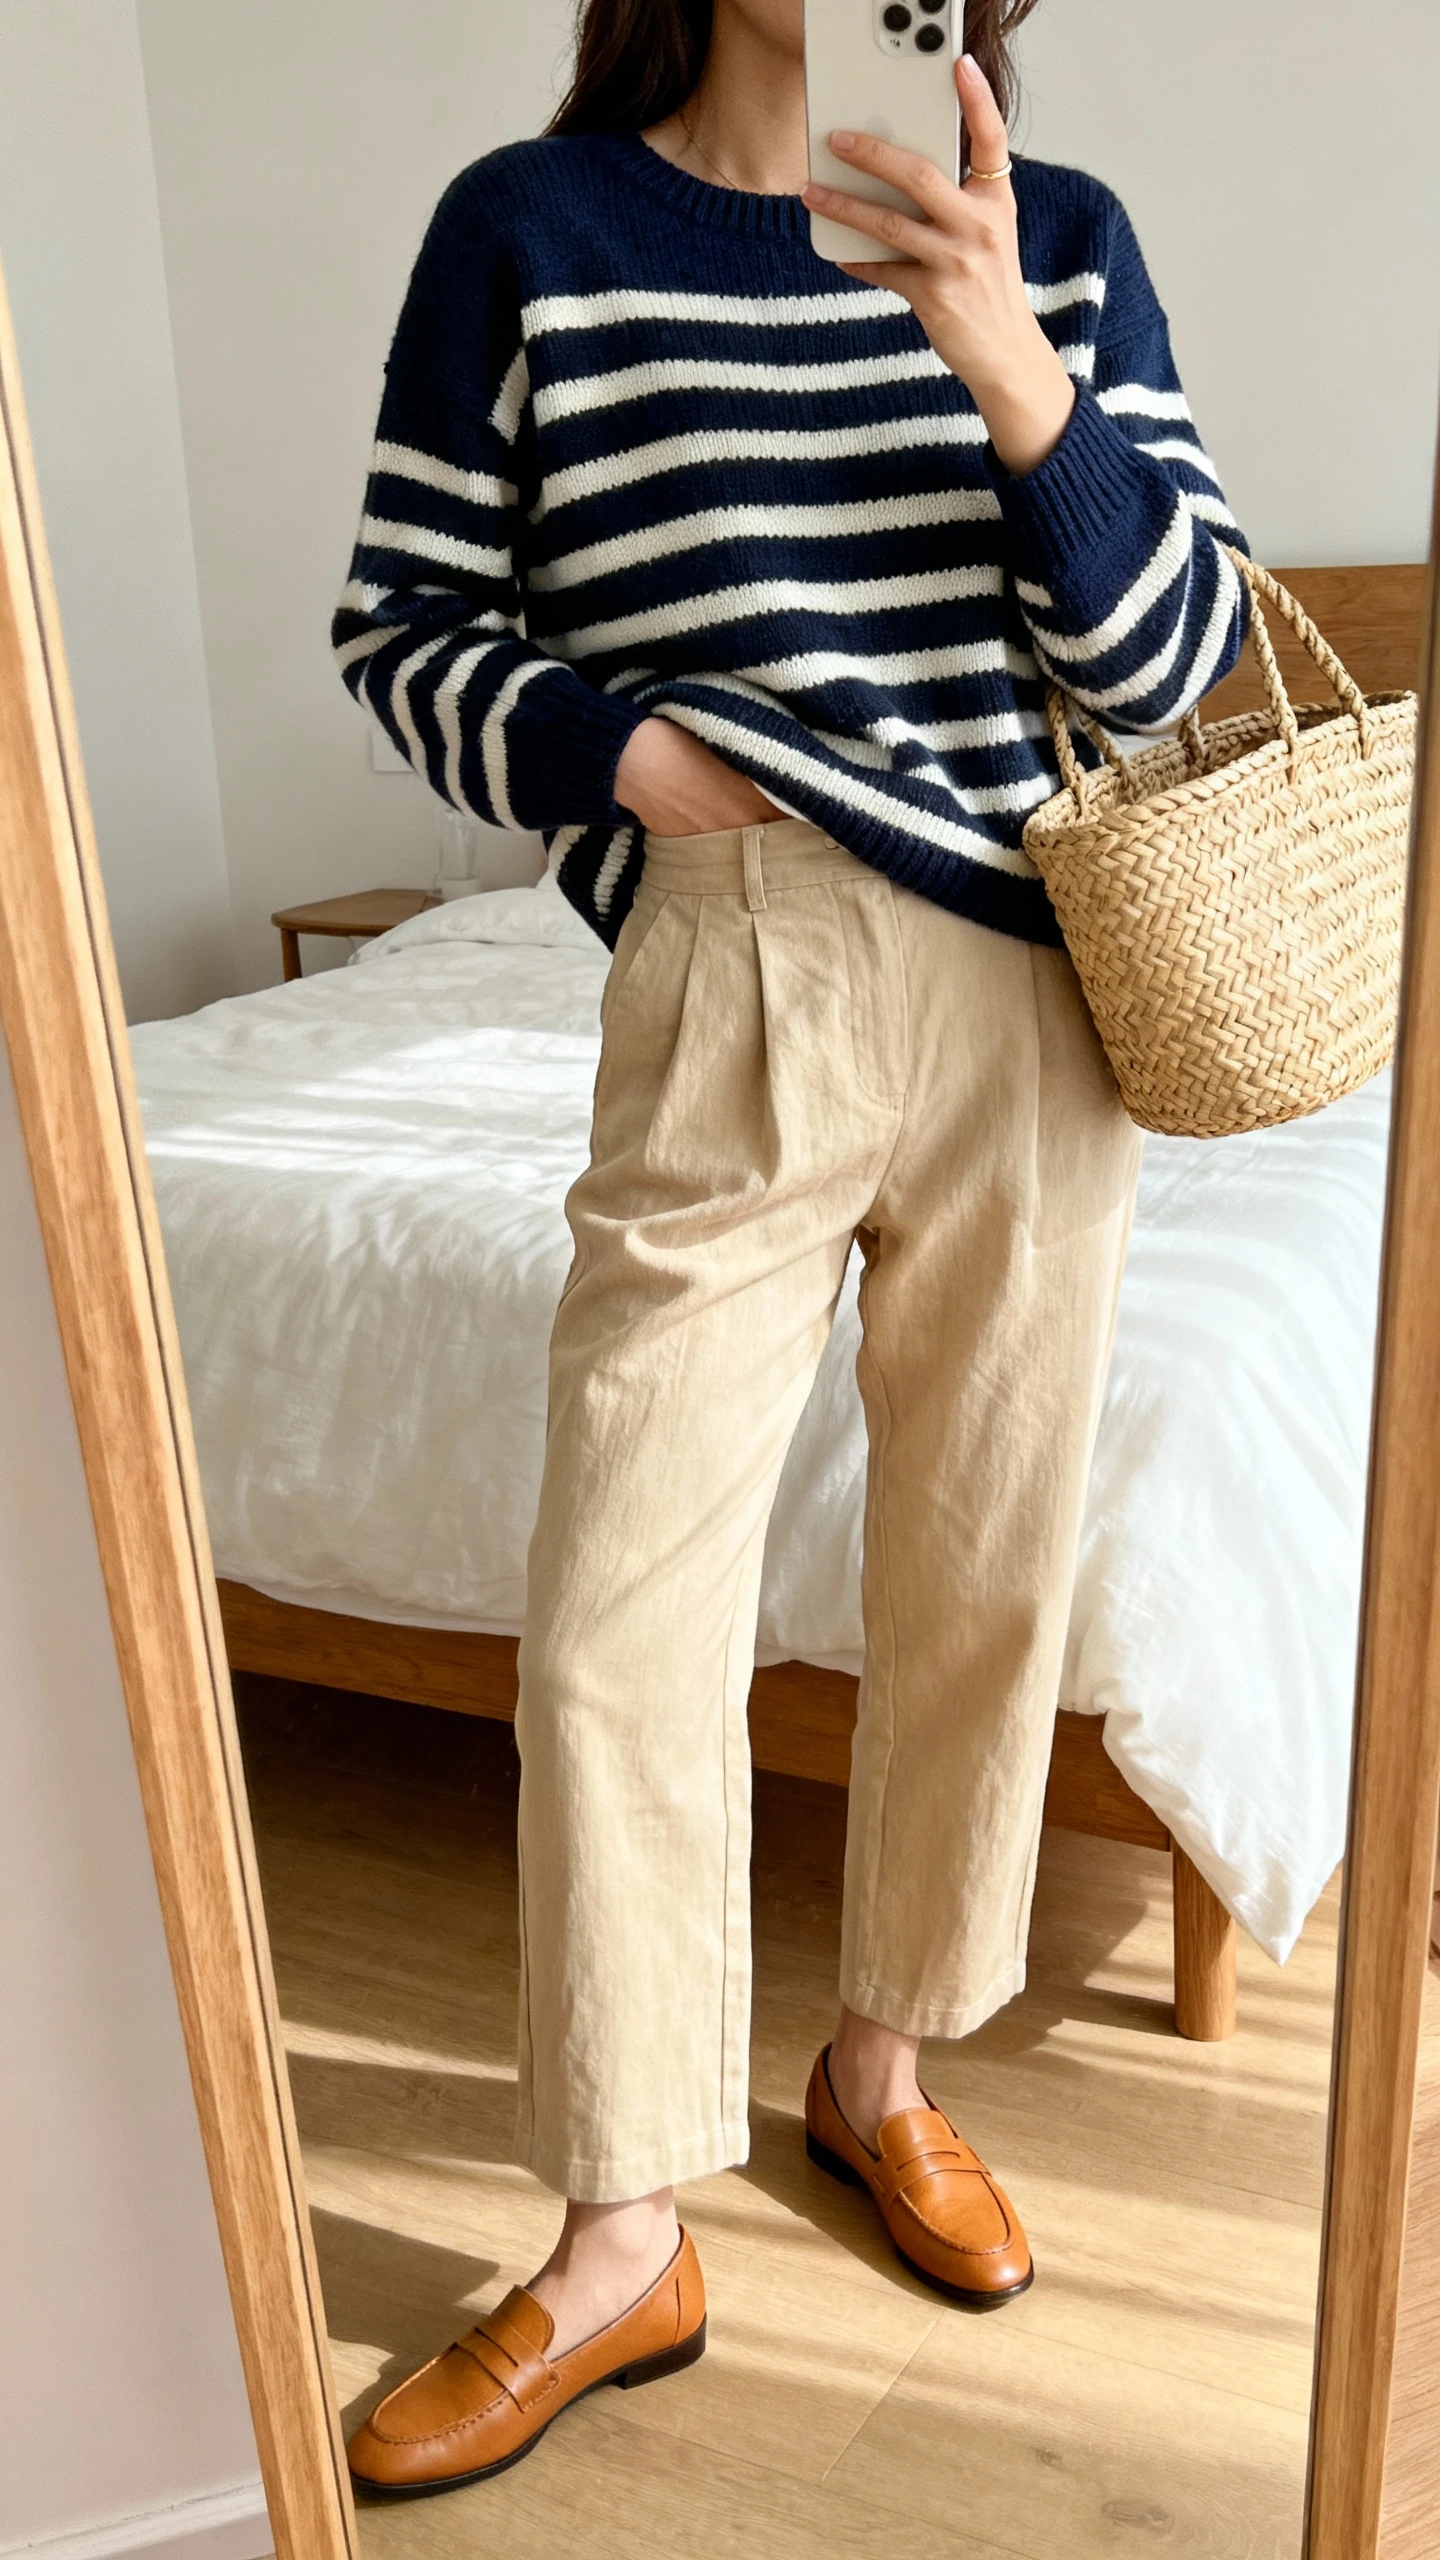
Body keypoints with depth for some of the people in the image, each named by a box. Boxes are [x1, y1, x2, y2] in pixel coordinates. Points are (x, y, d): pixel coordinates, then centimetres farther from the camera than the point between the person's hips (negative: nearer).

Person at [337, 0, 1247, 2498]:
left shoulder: (1059, 238, 7)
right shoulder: (530, 224, 2)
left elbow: (1177, 650, 0)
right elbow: (402, 630, 5)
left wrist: (1010, 368, -15)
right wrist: (612, 744, -13)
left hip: (1032, 1004, 3)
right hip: (730, 1017, -2)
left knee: (982, 1571, 10)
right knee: (617, 1630, -2)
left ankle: (882, 2065, 36)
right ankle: (623, 2248, 18)